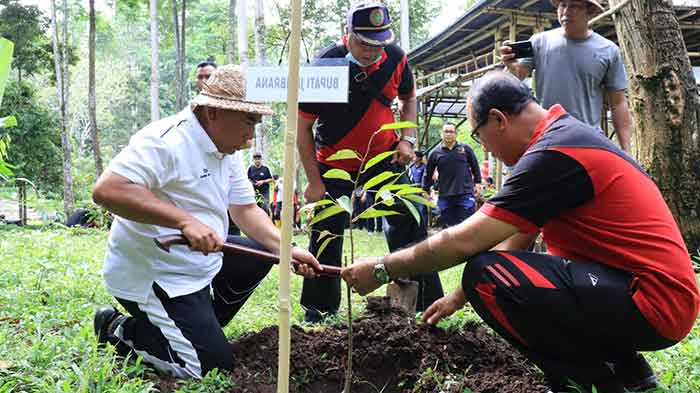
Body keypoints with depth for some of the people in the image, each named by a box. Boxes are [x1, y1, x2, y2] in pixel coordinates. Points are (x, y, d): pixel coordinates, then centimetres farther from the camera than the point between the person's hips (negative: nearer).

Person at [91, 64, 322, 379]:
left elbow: (245, 210, 9)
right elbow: (106, 190, -35)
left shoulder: (228, 149, 7)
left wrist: (286, 249, -6)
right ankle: (122, 330, 6)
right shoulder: (166, 141, -23)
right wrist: (184, 220, -40)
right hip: (154, 278, -9)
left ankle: (198, 325, 15)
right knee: (214, 365, -10)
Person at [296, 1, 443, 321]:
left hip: (384, 157, 2)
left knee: (409, 222, -6)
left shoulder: (395, 57, -11)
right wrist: (314, 183, -15)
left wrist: (407, 138, -5)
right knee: (326, 233, 1)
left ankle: (428, 301, 4)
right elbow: (302, 127, -15)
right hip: (334, 164, -2)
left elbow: (408, 98, 11)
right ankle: (319, 309, 18)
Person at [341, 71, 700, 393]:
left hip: (654, 301, -10)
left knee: (489, 276, -21)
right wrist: (459, 296, 22)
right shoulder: (565, 135, 13)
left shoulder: (554, 153, -18)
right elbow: (516, 239, 18)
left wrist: (382, 269, -7)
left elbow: (465, 240, -19)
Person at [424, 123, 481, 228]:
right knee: (448, 227, 8)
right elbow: (428, 174, 12)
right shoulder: (435, 153, 5)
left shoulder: (465, 149, 4)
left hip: (466, 194, -1)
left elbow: (475, 166, 13)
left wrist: (477, 182, 9)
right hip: (445, 196, 1)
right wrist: (425, 190, 13)